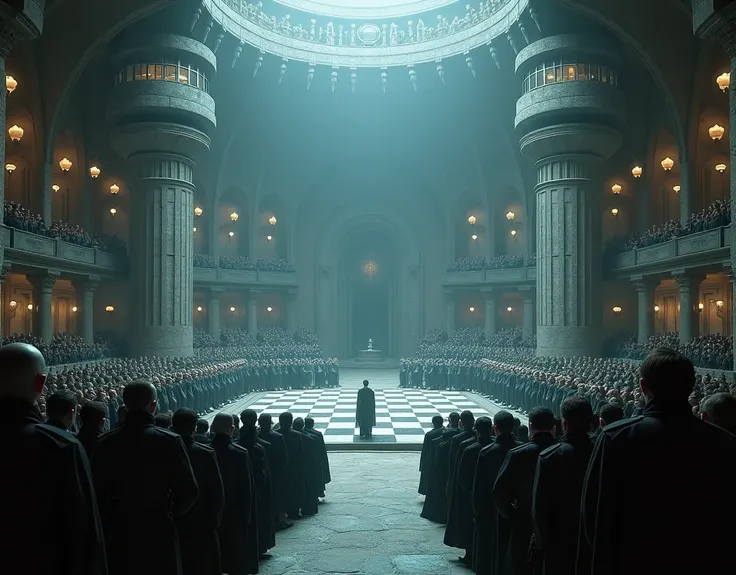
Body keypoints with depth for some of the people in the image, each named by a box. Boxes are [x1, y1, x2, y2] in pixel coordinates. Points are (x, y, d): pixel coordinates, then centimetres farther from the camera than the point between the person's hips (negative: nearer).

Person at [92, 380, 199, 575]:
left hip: (119, 533, 3)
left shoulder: (105, 443, -3)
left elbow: (98, 492, -1)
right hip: (160, 532, -3)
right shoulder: (170, 441, -12)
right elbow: (189, 491, -10)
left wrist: (112, 520, 12)